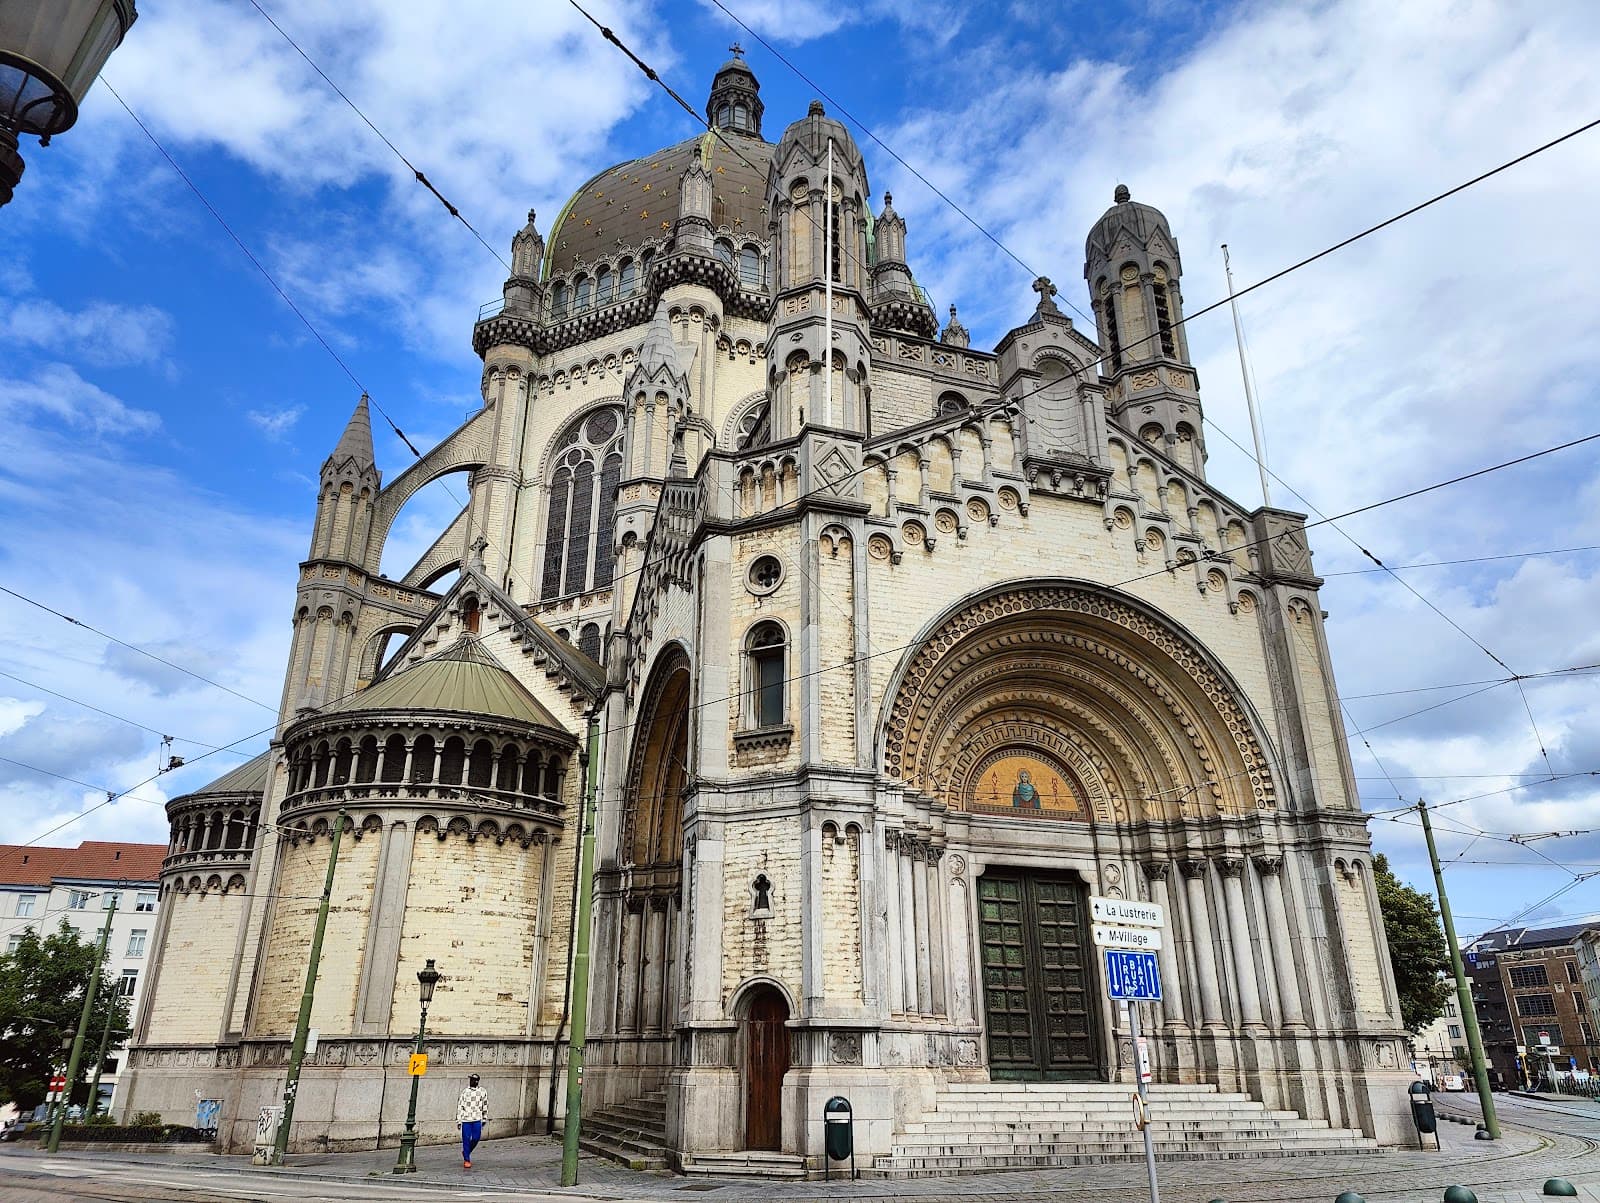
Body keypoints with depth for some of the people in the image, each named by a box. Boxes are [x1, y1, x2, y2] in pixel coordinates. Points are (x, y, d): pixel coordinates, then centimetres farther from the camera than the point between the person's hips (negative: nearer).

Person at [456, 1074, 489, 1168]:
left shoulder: (482, 1091, 3)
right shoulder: (464, 1091, -1)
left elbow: (485, 1105, 13)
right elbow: (459, 1106, 1)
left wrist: (484, 1119, 15)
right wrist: (458, 1120, -2)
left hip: (477, 1119, 1)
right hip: (466, 1119, -1)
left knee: (476, 1138, -2)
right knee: (466, 1139, -2)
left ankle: (466, 1152, 26)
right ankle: (466, 1160, 10)